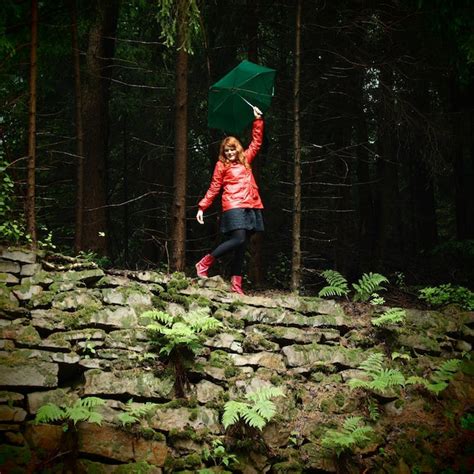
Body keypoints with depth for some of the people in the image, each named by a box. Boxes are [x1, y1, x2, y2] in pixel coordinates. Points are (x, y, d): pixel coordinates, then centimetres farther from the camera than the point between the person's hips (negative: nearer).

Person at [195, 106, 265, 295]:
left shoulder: (245, 160, 19)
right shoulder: (222, 165, 5)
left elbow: (256, 142, 24)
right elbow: (214, 188, 4)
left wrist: (258, 120, 18)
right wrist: (202, 207, -3)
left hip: (250, 206, 6)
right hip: (233, 207, -6)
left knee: (242, 246, 1)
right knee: (238, 239, -22)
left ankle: (236, 284, -1)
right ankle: (204, 264, -11)